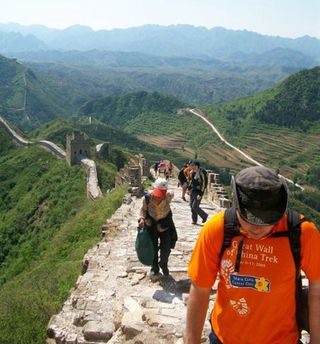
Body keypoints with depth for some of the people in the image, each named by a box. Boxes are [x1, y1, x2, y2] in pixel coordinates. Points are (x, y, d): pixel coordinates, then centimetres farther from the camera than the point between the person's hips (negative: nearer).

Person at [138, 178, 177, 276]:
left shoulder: (169, 196, -28)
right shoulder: (147, 198, -28)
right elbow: (143, 209, -10)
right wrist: (142, 218, -25)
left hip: (165, 224, 0)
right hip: (151, 224, 0)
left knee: (166, 248, 1)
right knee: (153, 248, 11)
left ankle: (163, 265, 33)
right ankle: (154, 268, 37)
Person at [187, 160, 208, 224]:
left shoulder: (201, 173, -19)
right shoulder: (192, 172, 5)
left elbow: (204, 184, -18)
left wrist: (200, 194, -20)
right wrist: (189, 189, 10)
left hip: (199, 192, -8)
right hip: (193, 191, 8)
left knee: (195, 206, -10)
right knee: (191, 205, 7)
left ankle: (204, 216, 13)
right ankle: (194, 220, 20)